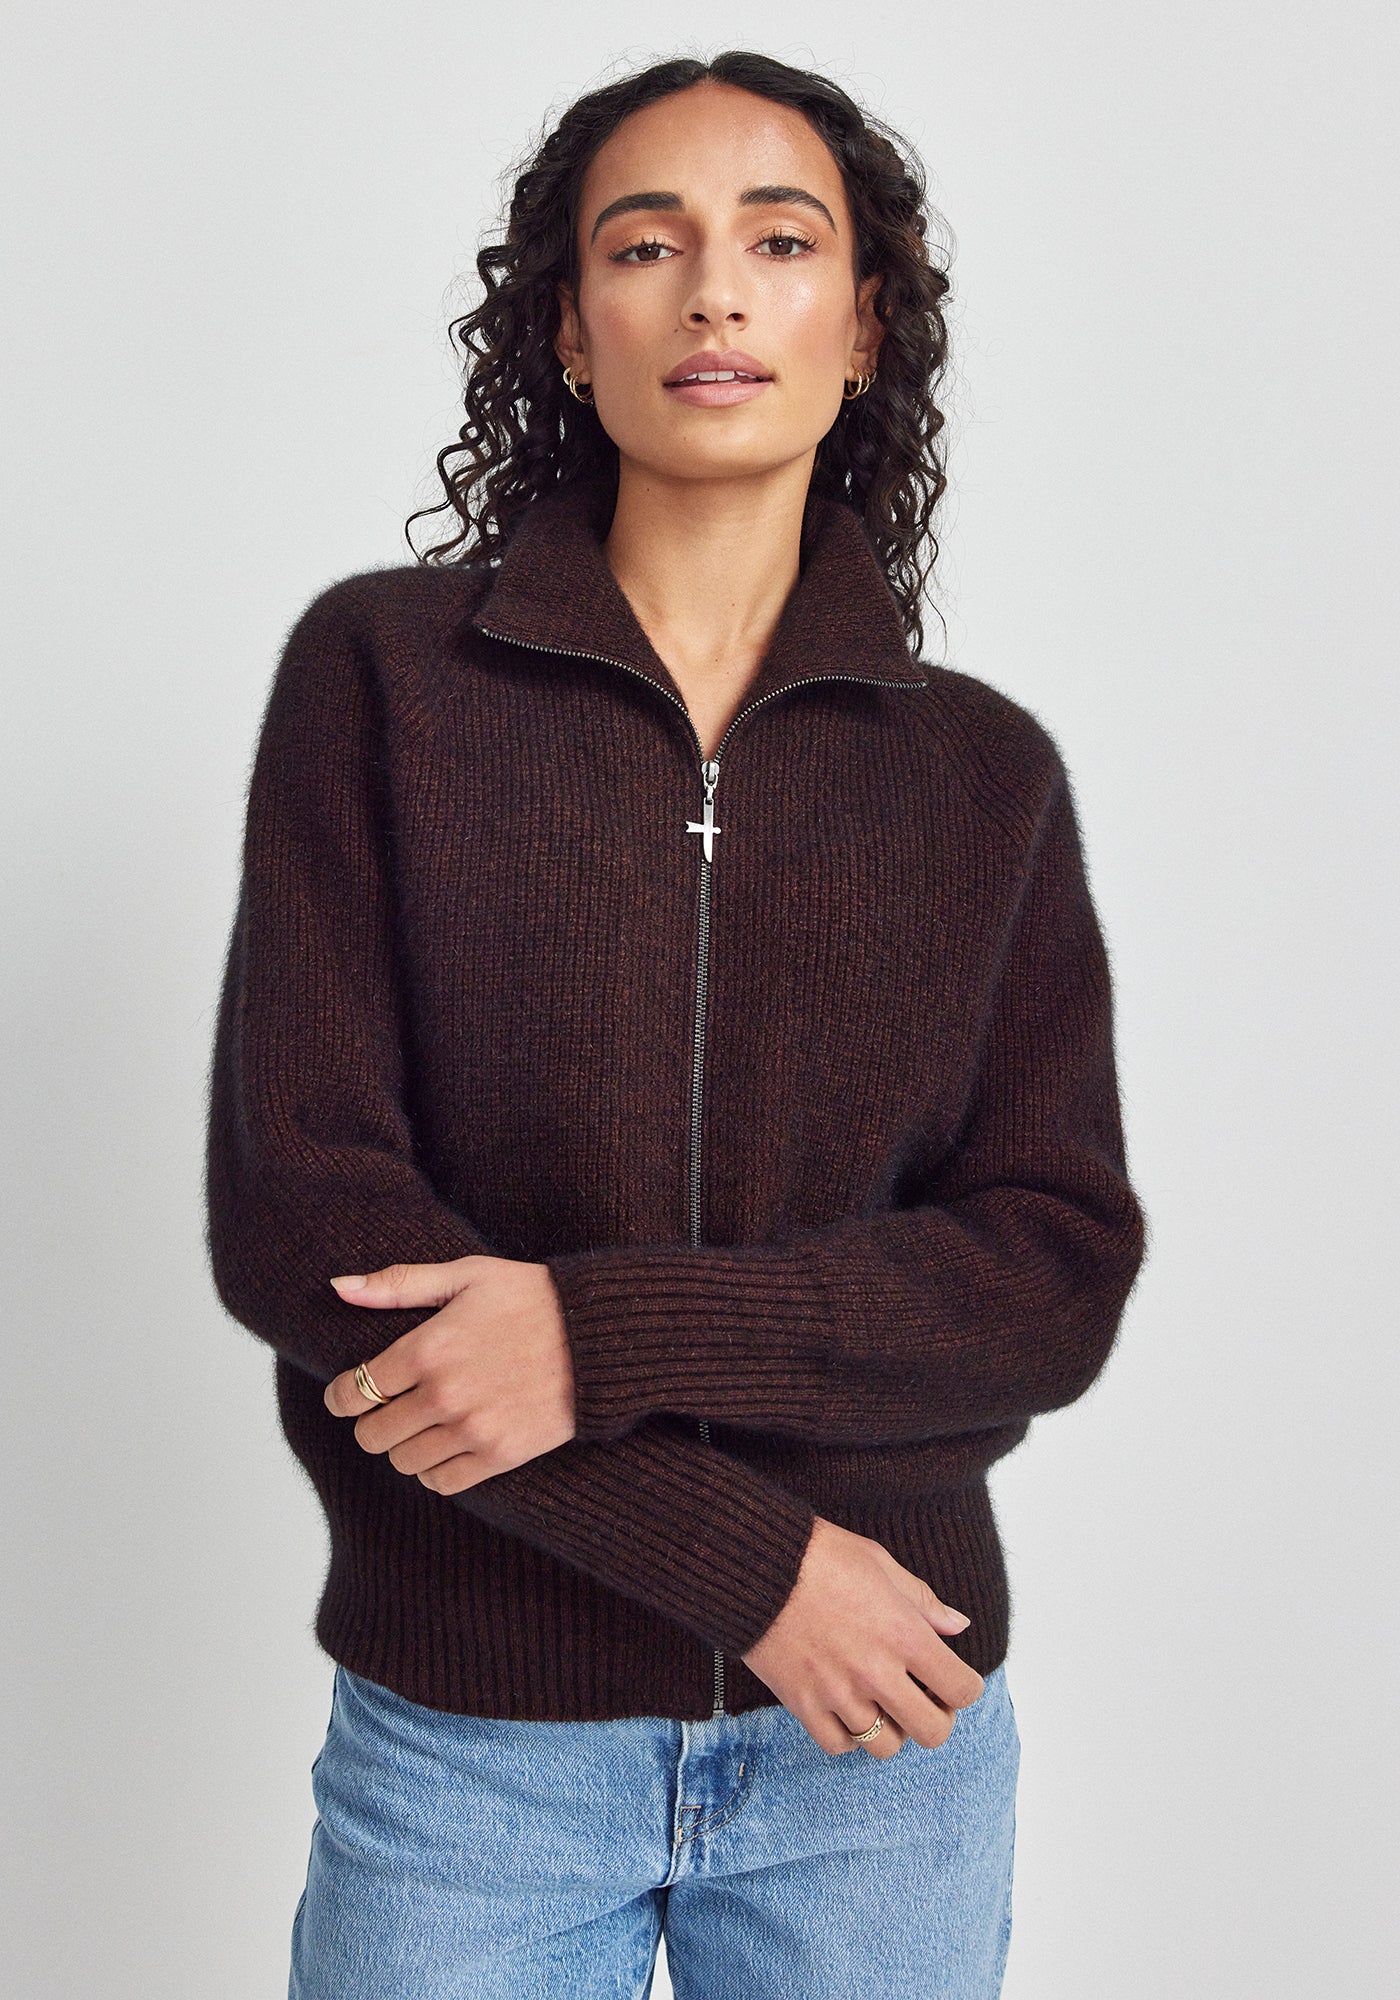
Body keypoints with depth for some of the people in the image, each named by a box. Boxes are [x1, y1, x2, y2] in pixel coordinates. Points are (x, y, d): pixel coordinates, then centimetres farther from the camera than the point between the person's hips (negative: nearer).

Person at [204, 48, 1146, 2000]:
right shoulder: (382, 671, -3)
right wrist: (746, 1553, -13)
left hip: (883, 1748, 2)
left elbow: (1061, 1274, -5)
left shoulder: (984, 772, 2)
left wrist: (610, 1335, -19)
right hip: (469, 1741, -1)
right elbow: (296, 1211, -10)